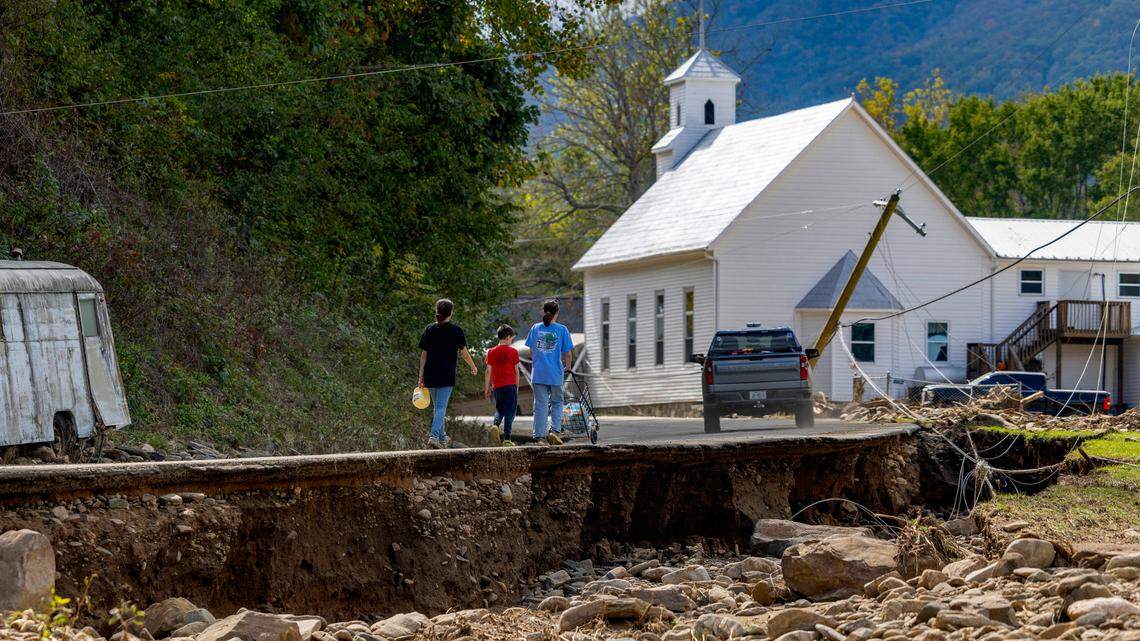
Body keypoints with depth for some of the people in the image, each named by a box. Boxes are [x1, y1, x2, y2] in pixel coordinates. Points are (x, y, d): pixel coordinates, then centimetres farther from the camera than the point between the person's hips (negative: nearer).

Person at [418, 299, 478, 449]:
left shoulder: (429, 329, 4)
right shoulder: (456, 330, -4)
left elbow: (423, 354, 5)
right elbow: (464, 352, 2)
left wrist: (421, 377, 9)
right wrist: (473, 367, 20)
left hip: (430, 375, 4)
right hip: (447, 376, -4)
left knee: (437, 407, 17)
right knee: (441, 407, -6)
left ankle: (442, 438, 27)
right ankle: (434, 436, -21)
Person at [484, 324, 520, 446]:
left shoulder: (492, 352, 3)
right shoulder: (513, 352, -2)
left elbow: (488, 372, 2)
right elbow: (516, 371, 3)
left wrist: (486, 389, 8)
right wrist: (517, 387, 13)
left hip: (497, 386, 3)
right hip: (510, 385, -3)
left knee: (499, 409, 20)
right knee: (510, 412, 2)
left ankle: (495, 425, -8)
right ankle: (507, 438, -3)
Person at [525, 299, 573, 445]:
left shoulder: (535, 328, 2)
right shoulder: (562, 329, -5)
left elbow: (531, 351, 8)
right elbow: (567, 353, -2)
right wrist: (567, 366, 16)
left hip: (538, 372, 2)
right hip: (555, 373, -2)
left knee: (540, 404, 7)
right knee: (557, 403, 14)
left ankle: (539, 436, 5)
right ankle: (554, 430, -2)